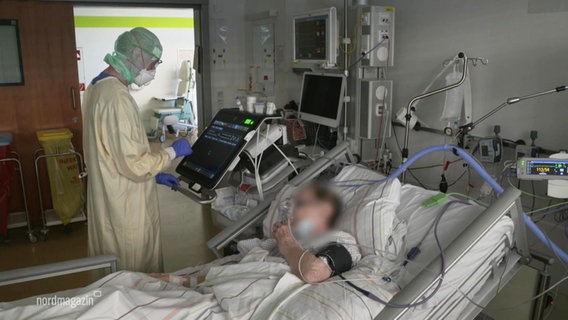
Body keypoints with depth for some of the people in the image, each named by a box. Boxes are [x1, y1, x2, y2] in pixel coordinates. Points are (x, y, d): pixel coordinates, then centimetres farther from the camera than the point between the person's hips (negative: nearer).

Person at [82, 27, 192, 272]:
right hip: (127, 209, -10)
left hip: (106, 203, 10)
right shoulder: (117, 98, -24)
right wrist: (172, 152, -10)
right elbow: (134, 165, -25)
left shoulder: (97, 88, 8)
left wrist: (155, 174, 15)